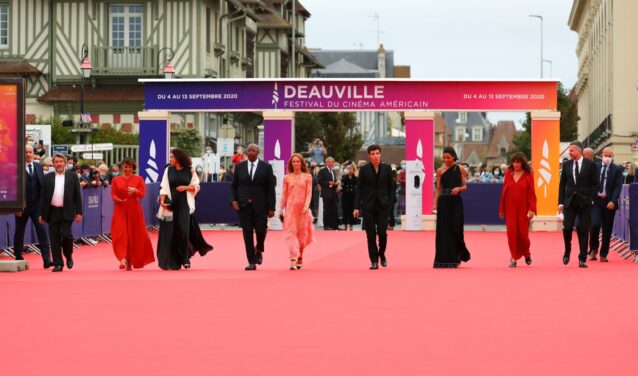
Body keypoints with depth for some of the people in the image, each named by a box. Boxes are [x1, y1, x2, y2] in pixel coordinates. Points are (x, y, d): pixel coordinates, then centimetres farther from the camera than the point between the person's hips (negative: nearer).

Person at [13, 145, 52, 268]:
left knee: (42, 230, -7)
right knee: (19, 231, 10)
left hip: (37, 205, 3)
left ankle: (47, 259, -12)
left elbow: (43, 185, 11)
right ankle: (18, 257, 24)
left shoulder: (38, 167, 9)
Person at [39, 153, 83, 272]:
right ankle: (58, 264, 7)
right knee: (55, 239, 1)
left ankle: (69, 256, 15)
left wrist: (79, 212, -1)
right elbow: (43, 196, 9)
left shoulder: (72, 176, 6)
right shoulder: (47, 178, 9)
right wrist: (42, 214, 4)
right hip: (52, 212, 2)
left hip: (67, 212, -2)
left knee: (66, 235, -12)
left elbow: (77, 195, 5)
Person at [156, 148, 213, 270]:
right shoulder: (168, 170, 7)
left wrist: (186, 187, -11)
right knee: (170, 232, -1)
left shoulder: (190, 171, 3)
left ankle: (184, 259, 7)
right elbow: (164, 187, 2)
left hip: (184, 205, -1)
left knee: (183, 230, -7)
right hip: (171, 204, 1)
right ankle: (171, 261, 4)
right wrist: (162, 200, -12)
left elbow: (196, 187, 7)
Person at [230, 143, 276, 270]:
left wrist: (271, 208, -3)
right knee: (247, 233, -2)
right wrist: (233, 200, -5)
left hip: (260, 206, -1)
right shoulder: (239, 167, 8)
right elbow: (233, 186, 12)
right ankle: (251, 262, 2)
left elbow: (271, 188, 1)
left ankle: (259, 250, 27)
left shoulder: (266, 167, 2)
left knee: (260, 230, -6)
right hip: (244, 205, 1)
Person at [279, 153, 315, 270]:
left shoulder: (307, 177, 4)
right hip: (290, 208, 0)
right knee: (291, 233, -10)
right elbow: (284, 195, 8)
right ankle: (293, 260, -17)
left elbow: (309, 193, -1)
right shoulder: (287, 178, 7)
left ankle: (300, 258, 20)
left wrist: (306, 206, -14)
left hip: (302, 209, 0)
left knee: (302, 233, 5)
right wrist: (281, 209, 2)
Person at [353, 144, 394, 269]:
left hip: (383, 206, 0)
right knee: (371, 234, 0)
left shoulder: (387, 168, 4)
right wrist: (356, 207, -3)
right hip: (368, 206, 0)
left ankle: (382, 254, 20)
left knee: (382, 232, -7)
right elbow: (359, 189, 2)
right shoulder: (364, 170, 2)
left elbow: (391, 187, 7)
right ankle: (374, 261, 7)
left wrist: (390, 203, -1)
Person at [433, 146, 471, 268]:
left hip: (456, 202, -1)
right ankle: (445, 259, 3)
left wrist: (459, 188, -15)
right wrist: (435, 203, -4)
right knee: (444, 230, -2)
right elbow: (438, 189, 6)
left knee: (455, 229, -5)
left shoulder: (460, 169, 5)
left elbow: (465, 187, 7)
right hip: (443, 202, 1)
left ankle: (456, 257, 16)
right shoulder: (440, 171, 6)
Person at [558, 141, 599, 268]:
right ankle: (567, 251, 18)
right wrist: (561, 202, 2)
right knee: (567, 228, -6)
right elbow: (562, 184, 8)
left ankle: (582, 259, 7)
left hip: (585, 202, -2)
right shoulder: (566, 165, 6)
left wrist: (591, 198, -8)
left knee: (583, 230, 1)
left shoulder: (590, 165, -2)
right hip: (570, 201, 2)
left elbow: (595, 184, 1)